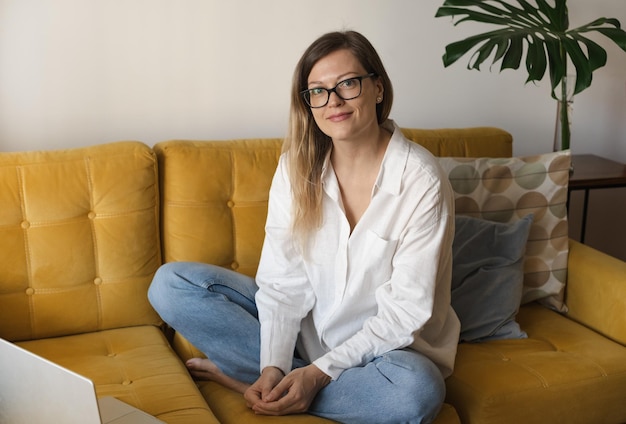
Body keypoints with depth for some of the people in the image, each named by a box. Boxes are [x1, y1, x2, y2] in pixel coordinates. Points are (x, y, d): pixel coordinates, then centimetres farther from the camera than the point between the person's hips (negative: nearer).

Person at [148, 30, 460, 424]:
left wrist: (320, 372, -23)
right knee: (171, 283, -9)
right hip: (304, 324, 3)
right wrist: (274, 366, -23)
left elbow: (405, 311, -17)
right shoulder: (298, 165, -6)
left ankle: (244, 377, -18)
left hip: (382, 345, -3)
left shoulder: (422, 180, -18)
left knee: (417, 390, -39)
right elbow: (283, 278, -9)